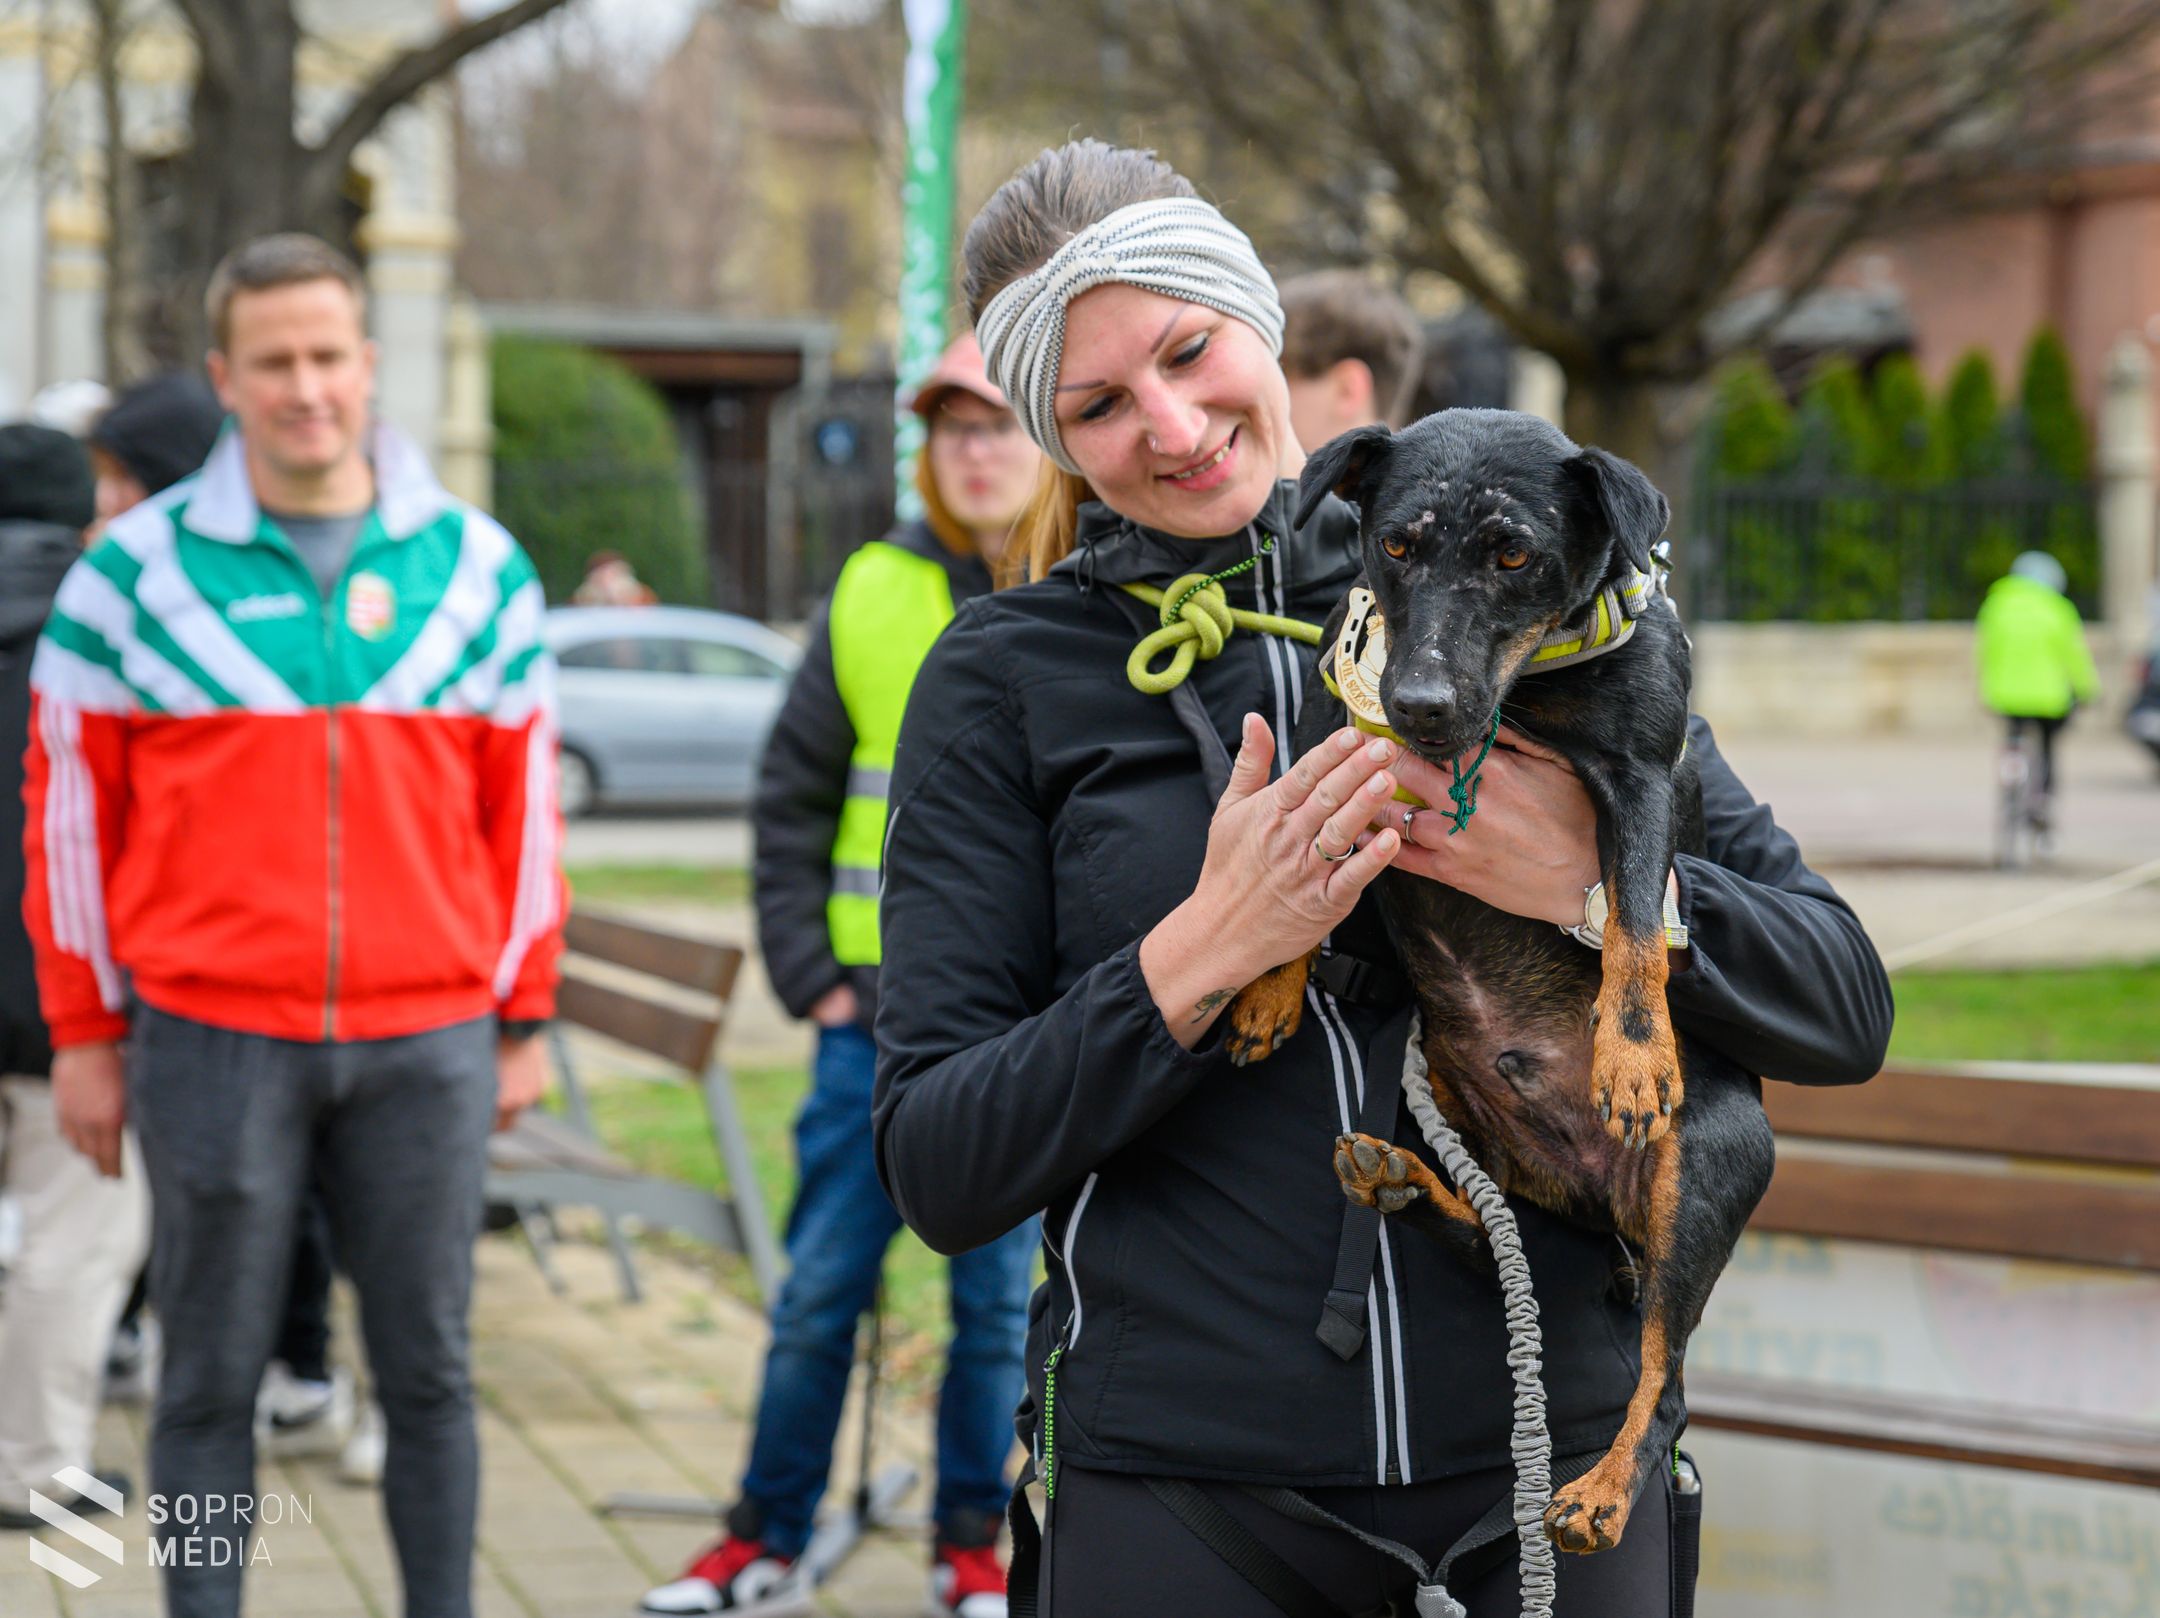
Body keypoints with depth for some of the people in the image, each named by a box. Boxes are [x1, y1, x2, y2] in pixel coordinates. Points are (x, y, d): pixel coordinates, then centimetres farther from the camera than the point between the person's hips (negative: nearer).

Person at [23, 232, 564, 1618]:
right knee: (212, 1377, 5)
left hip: (428, 1040, 1)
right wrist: (85, 1031, 3)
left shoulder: (479, 567, 6)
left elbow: (523, 812, 10)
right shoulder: (136, 570, 1)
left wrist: (525, 1023, 9)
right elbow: (71, 808, 5)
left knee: (429, 1368, 7)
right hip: (209, 1037, -1)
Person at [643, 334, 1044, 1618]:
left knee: (1001, 1300, 7)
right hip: (878, 1016, 1)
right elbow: (793, 799, 9)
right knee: (820, 1290, 5)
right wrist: (808, 968, 1)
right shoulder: (870, 595, 4)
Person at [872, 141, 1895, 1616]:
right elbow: (937, 1169, -4)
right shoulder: (1005, 680, 2)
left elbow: (1844, 1007, 2)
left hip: (1548, 1462, 1)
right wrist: (1208, 950, -16)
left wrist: (1603, 887, -16)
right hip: (1180, 1478, -1)